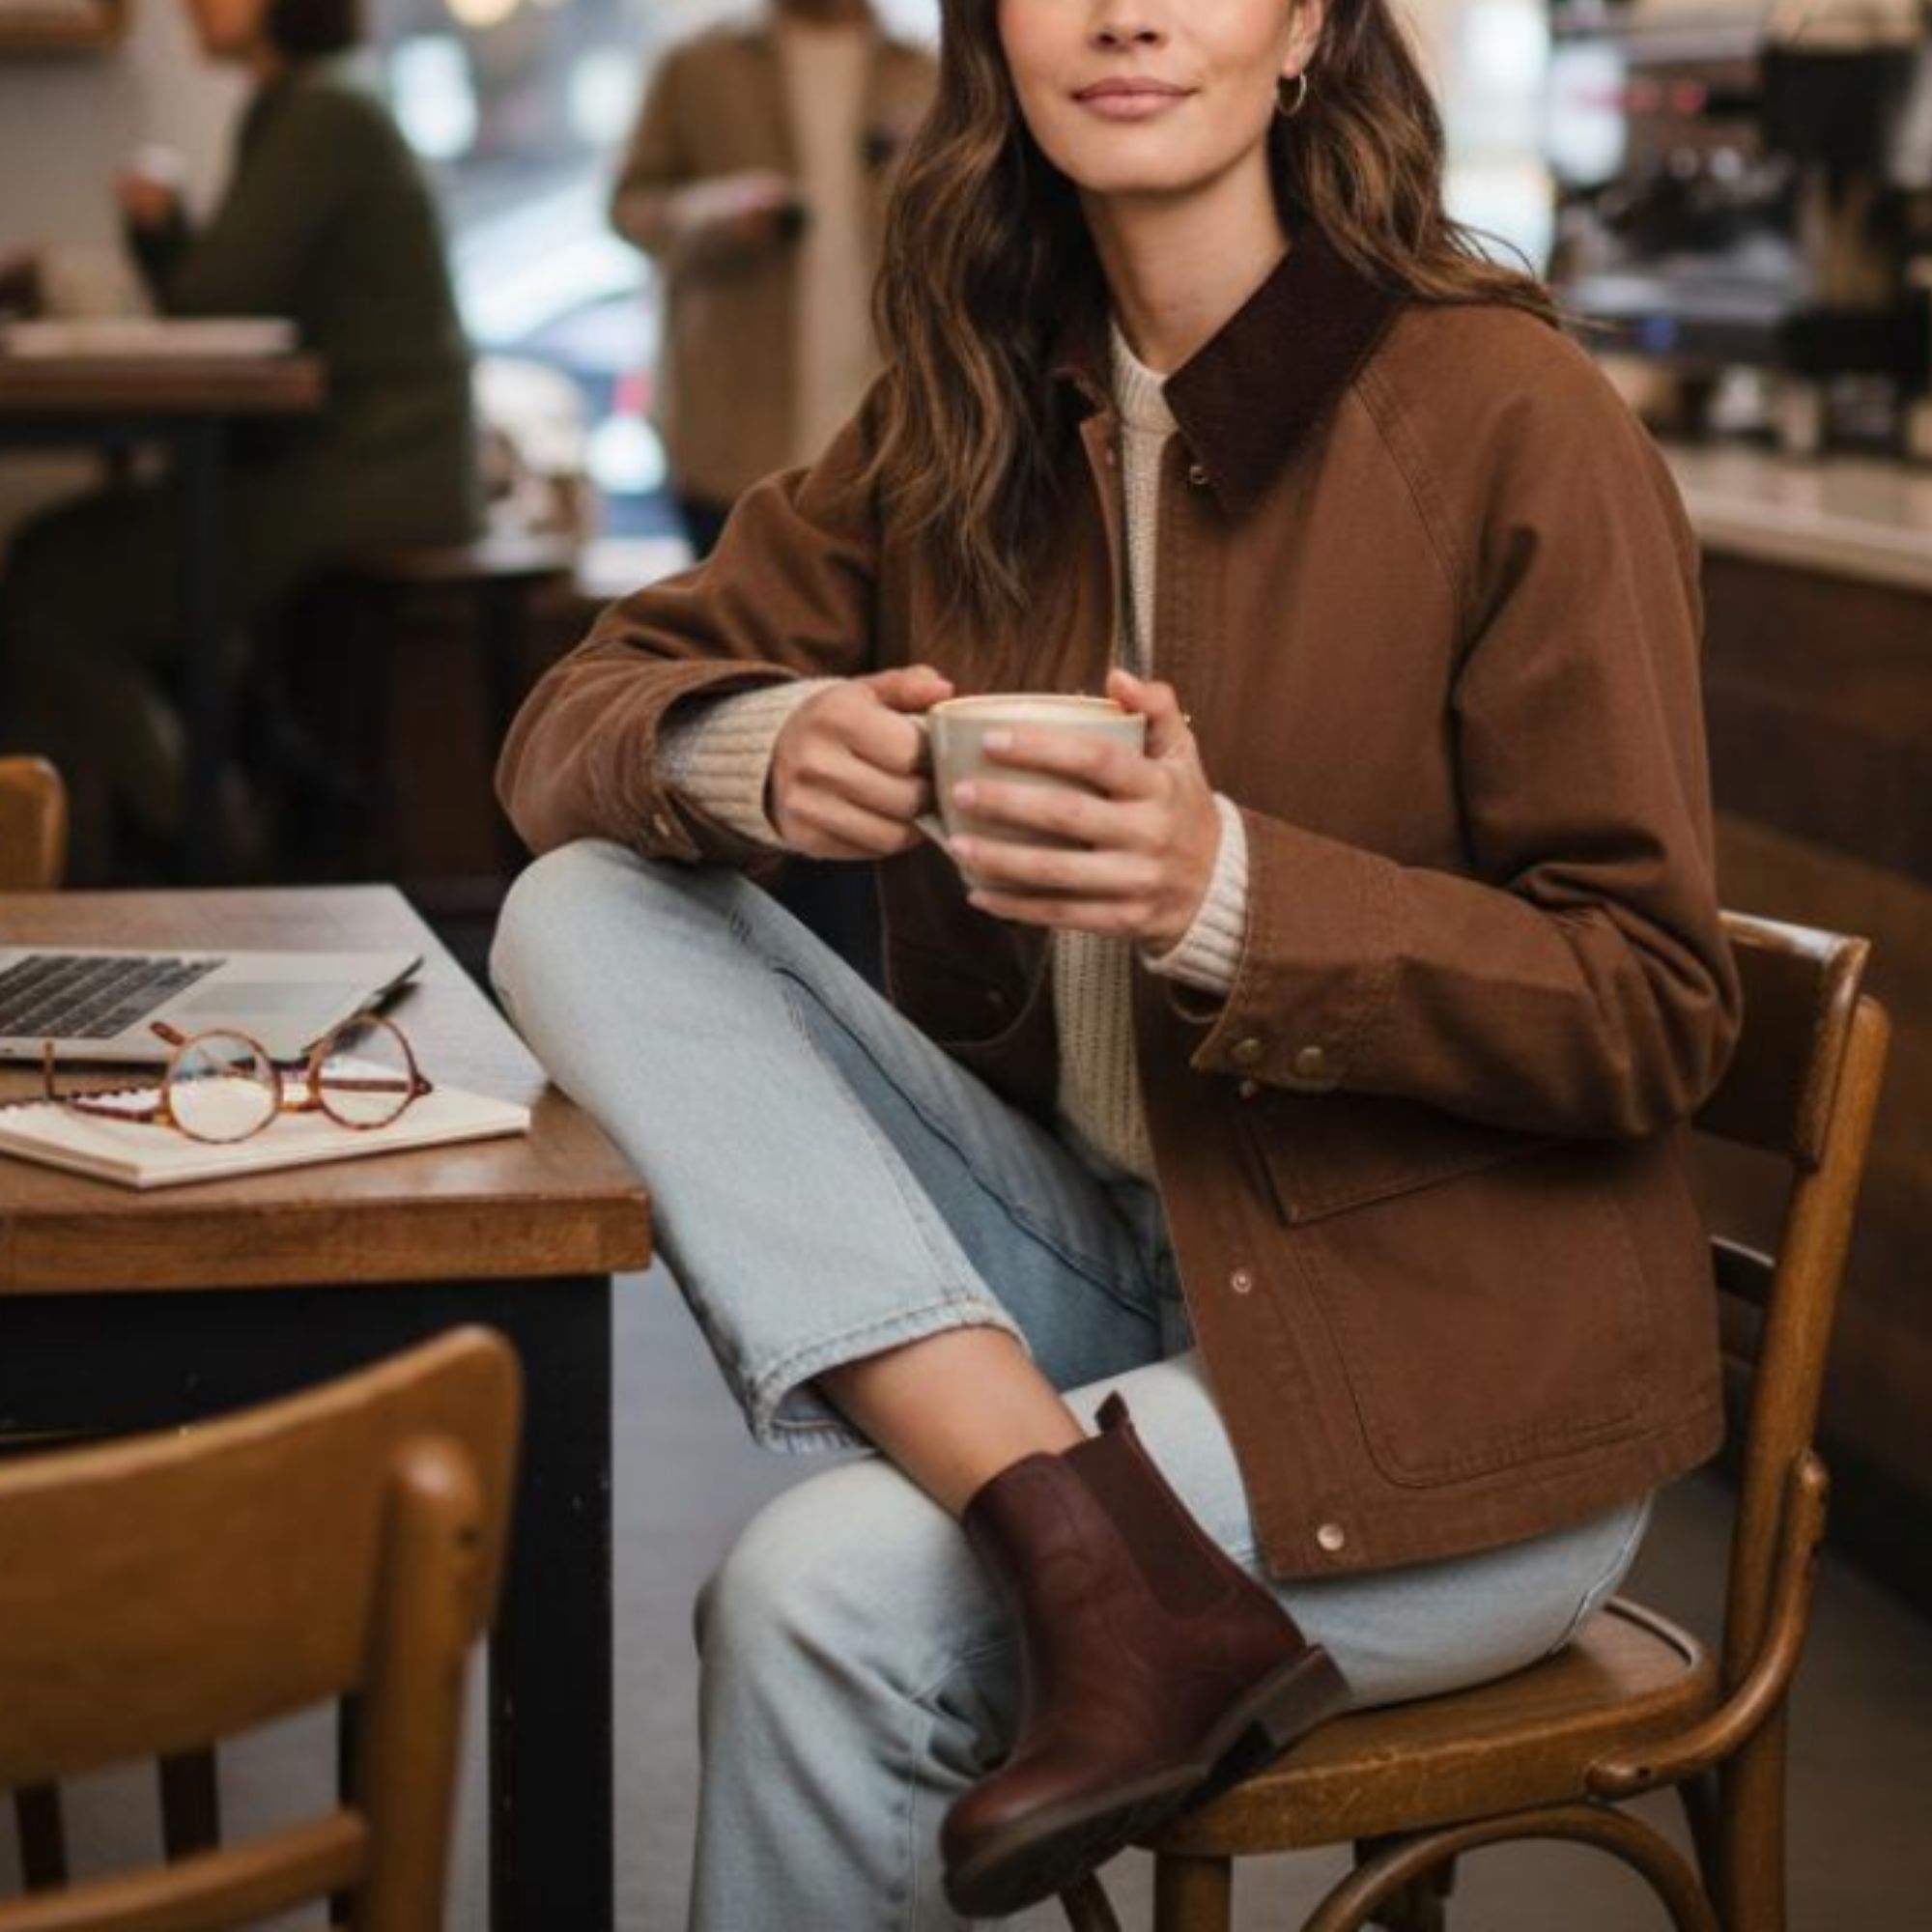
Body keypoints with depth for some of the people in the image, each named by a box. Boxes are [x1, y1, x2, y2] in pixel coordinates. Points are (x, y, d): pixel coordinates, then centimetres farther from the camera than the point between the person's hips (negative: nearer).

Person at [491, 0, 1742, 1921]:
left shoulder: (1516, 422, -13)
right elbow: (571, 731, 4)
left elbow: (1652, 1014, -13)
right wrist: (764, 755, -21)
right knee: (582, 913, -13)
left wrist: (1224, 893, -28)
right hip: (1088, 1262, 7)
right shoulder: (965, 414, 5)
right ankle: (1094, 1558, -22)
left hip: (1453, 1387, -7)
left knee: (821, 1603, -28)